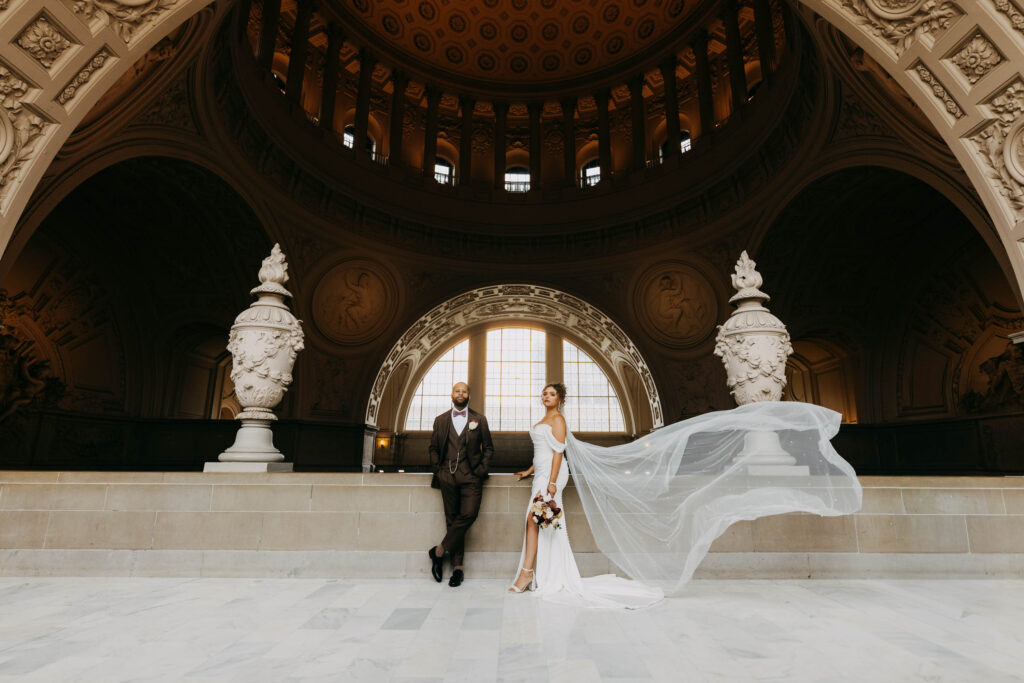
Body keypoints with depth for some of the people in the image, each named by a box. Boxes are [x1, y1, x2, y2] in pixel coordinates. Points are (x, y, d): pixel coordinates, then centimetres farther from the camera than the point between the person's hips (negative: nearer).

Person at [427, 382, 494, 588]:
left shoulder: (479, 420, 9)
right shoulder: (440, 420, 12)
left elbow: (488, 448, 11)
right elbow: (433, 448, 17)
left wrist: (481, 469, -1)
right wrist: (437, 469, 5)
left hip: (471, 476, -1)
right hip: (447, 476, 1)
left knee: (468, 515, -17)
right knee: (452, 520, 3)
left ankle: (440, 551, 1)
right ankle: (457, 567, 12)